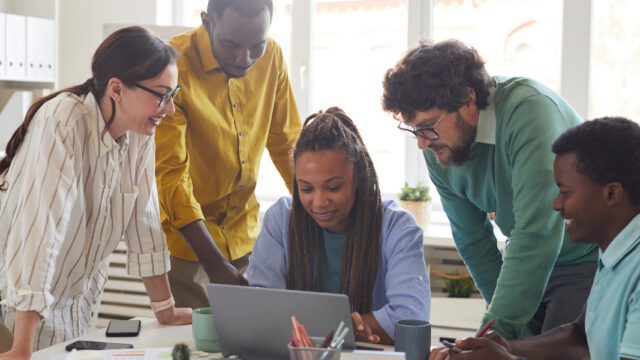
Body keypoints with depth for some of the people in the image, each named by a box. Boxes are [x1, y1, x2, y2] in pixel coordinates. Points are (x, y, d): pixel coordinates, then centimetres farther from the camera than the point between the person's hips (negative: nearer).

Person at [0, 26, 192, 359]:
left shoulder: (140, 132, -7)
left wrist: (166, 310, 3)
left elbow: (144, 220, 0)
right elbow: (42, 225, -34)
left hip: (78, 299, 6)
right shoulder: (63, 122, -27)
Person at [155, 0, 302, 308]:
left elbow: (287, 143, 10)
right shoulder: (172, 66, -20)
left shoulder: (272, 57, -3)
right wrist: (217, 266, -27)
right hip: (184, 238, -5)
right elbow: (169, 176, -22)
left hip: (245, 235, 5)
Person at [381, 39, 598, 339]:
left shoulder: (529, 110, -29)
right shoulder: (438, 150, -7)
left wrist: (498, 328, -34)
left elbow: (536, 234, -34)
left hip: (588, 257, -6)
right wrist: (503, 313, 3)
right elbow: (472, 241, 5)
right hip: (529, 263, 6)